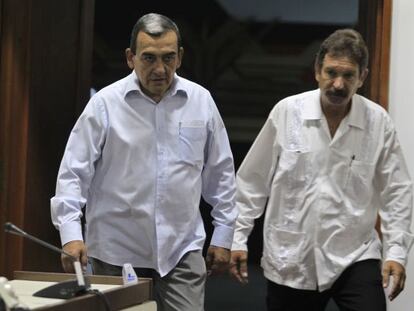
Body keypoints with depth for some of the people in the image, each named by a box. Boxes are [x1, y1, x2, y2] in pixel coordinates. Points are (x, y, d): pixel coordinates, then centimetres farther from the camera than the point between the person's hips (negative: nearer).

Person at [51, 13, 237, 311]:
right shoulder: (105, 103, -5)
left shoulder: (201, 101, 3)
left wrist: (223, 235, 11)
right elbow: (74, 173, -5)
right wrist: (72, 235, -16)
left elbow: (220, 173, 11)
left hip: (182, 250, 1)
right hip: (117, 252, -1)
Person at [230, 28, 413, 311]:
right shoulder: (286, 112, -5)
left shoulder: (378, 122, -3)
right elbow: (252, 180, 3)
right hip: (290, 260, 0)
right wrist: (238, 238, 3)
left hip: (355, 257, 0)